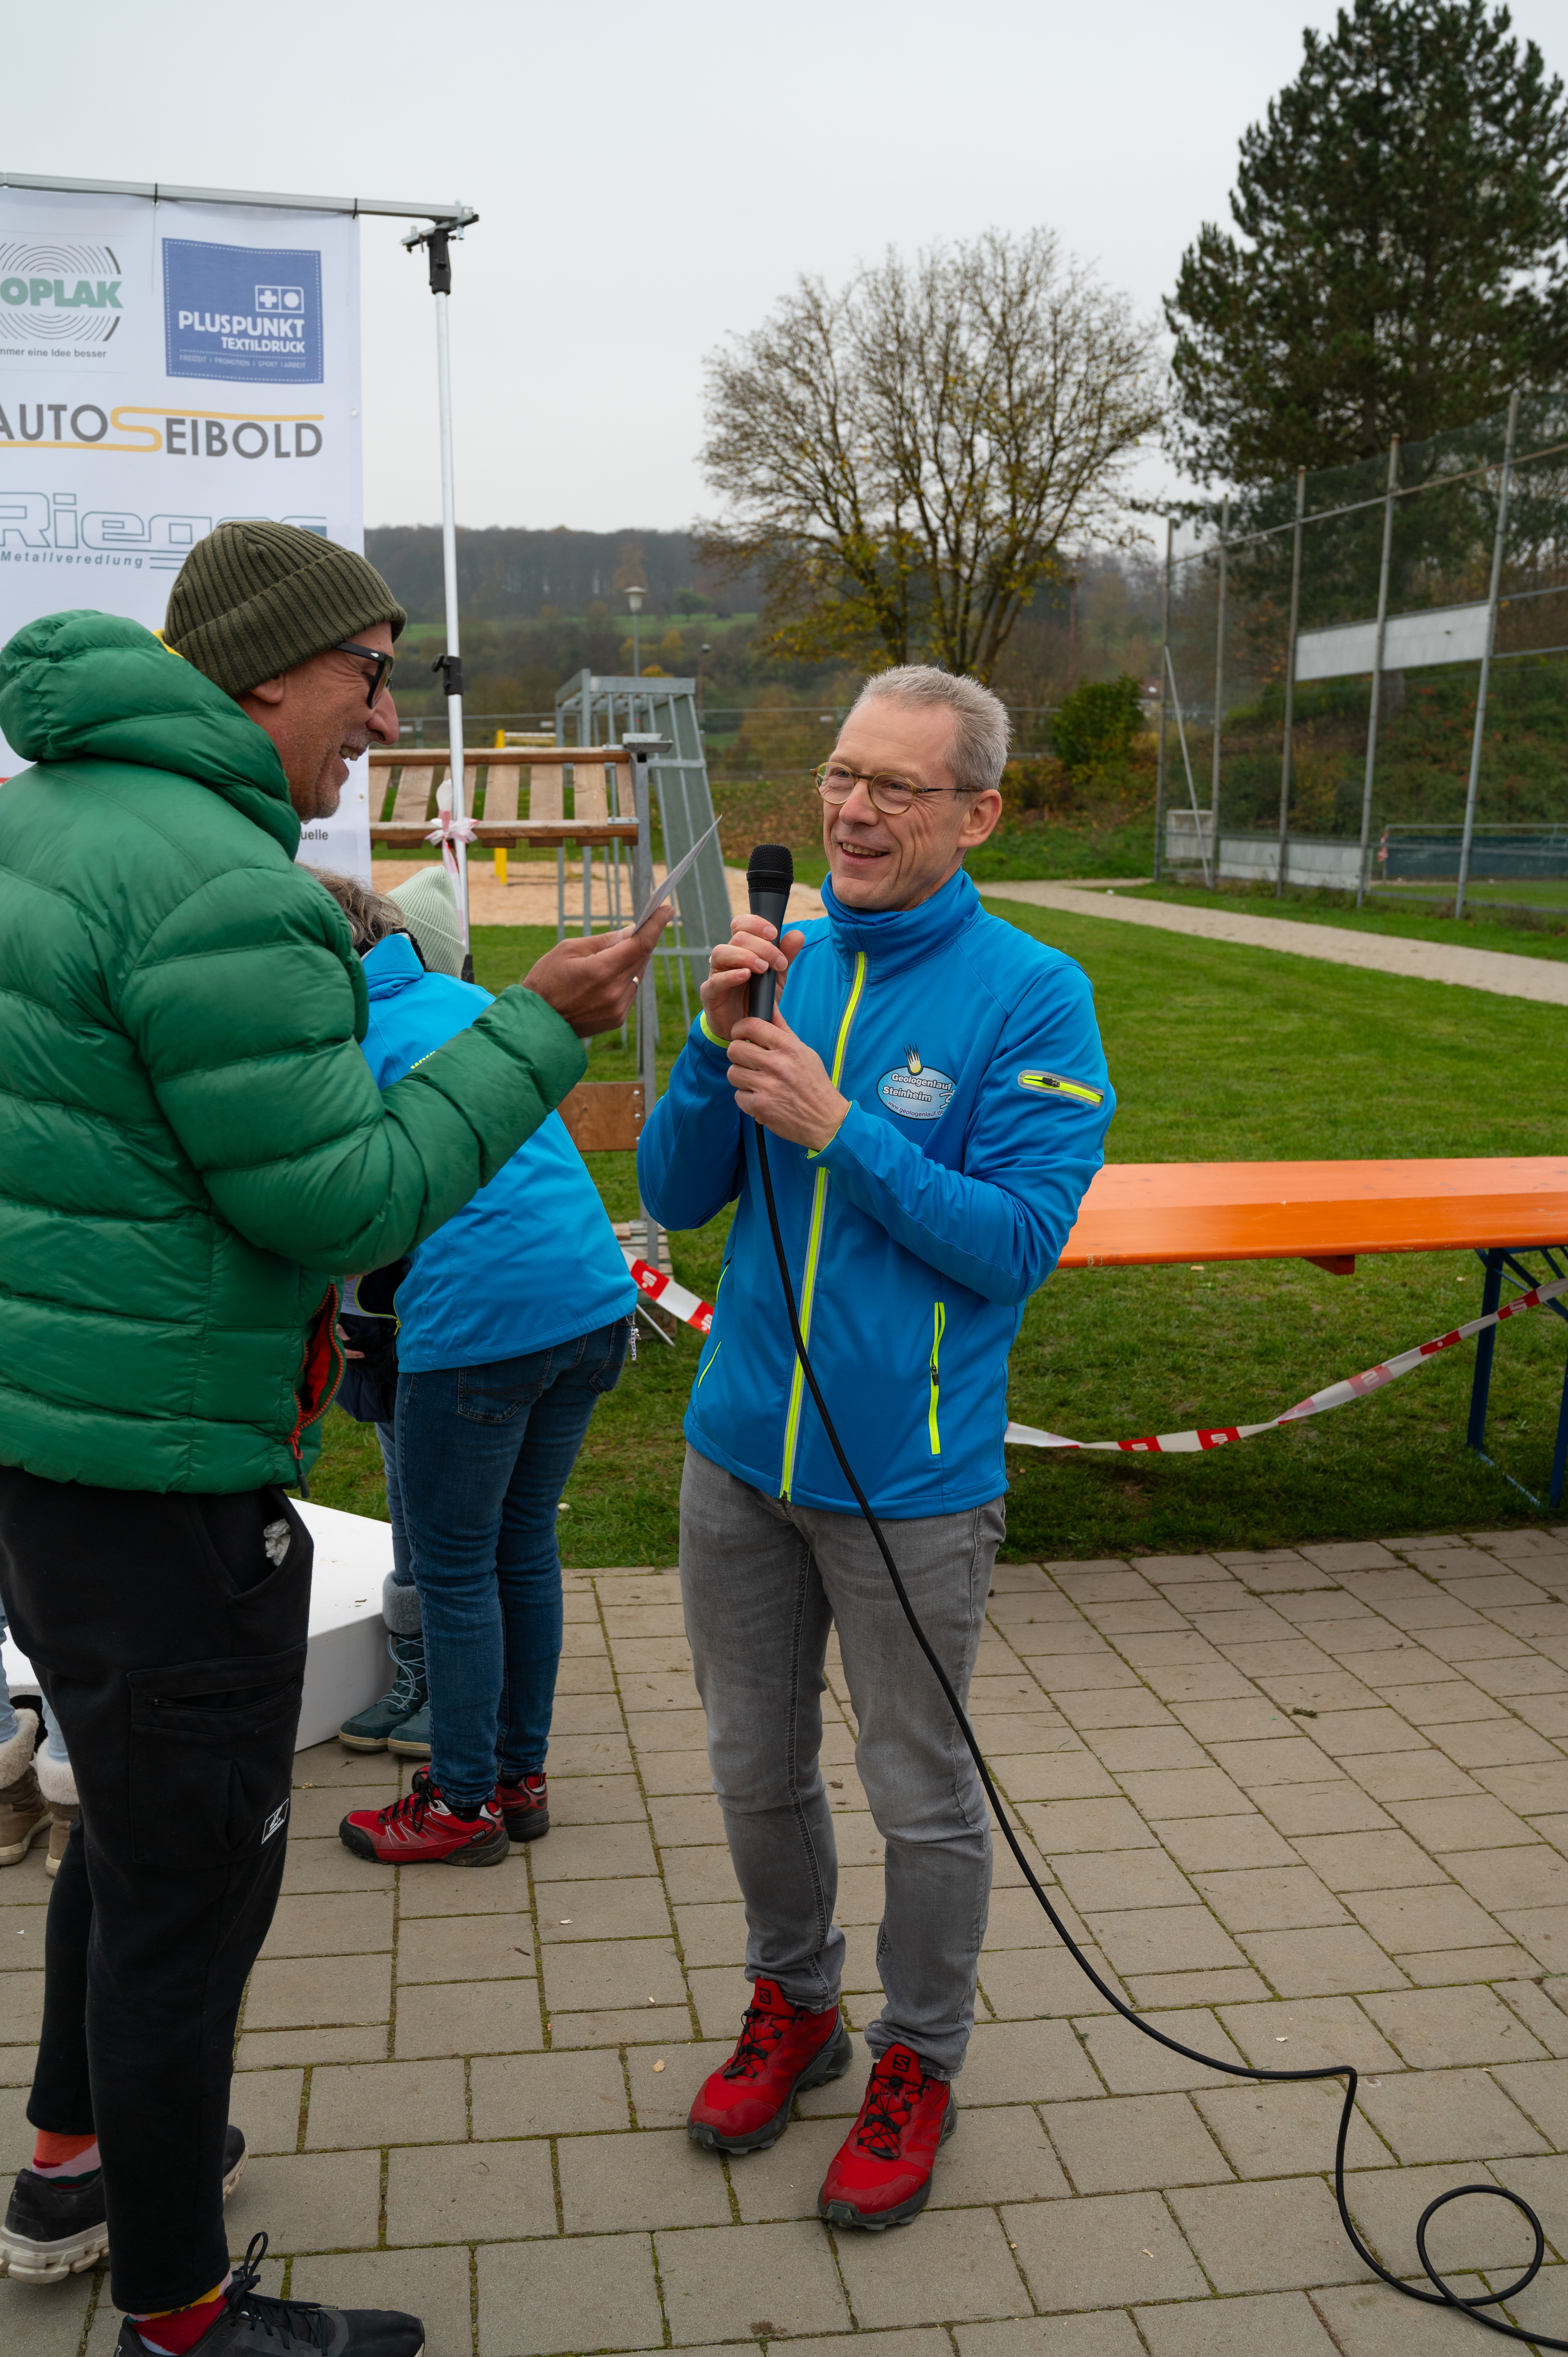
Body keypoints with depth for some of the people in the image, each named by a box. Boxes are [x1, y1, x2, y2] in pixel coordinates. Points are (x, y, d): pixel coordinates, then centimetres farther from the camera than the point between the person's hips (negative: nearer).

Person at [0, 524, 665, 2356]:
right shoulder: (219, 888, -23)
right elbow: (341, 1196, -20)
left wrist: (320, 965, 15)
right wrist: (533, 1034, -13)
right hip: (158, 1462, -10)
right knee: (195, 1867, 6)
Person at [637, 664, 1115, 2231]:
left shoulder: (1031, 997, -11)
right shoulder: (782, 962, 2)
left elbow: (1019, 1242, -17)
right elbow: (676, 1198, 0)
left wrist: (838, 1128, -23)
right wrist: (719, 1045, -16)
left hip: (911, 1478, -4)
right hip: (740, 1454, 5)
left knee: (921, 1796, 12)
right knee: (756, 1772, 19)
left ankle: (918, 2061, 35)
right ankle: (793, 2005, 43)